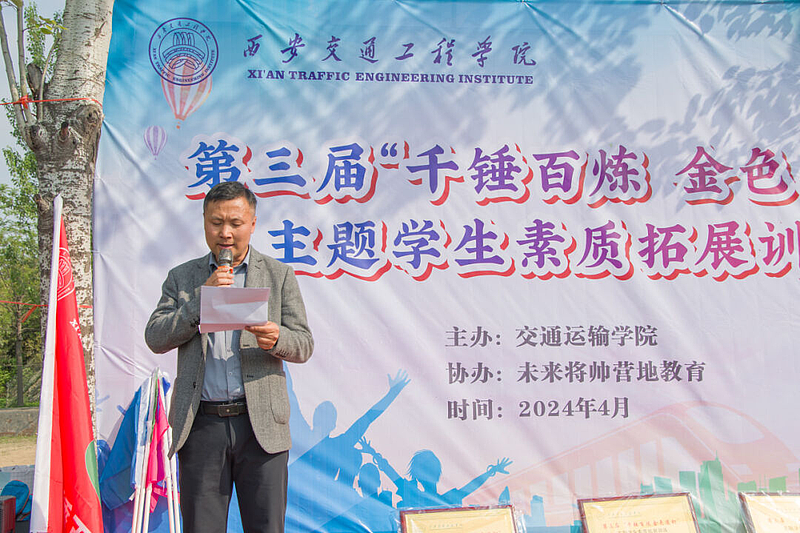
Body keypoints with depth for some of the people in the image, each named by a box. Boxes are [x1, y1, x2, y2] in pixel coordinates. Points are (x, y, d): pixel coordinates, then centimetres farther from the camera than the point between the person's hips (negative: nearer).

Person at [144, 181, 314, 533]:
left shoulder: (279, 275, 9)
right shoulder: (182, 277, 12)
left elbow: (304, 345, 5)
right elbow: (155, 339, 2)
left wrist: (277, 339, -18)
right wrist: (202, 299, -10)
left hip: (261, 425, 0)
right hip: (201, 425, 1)